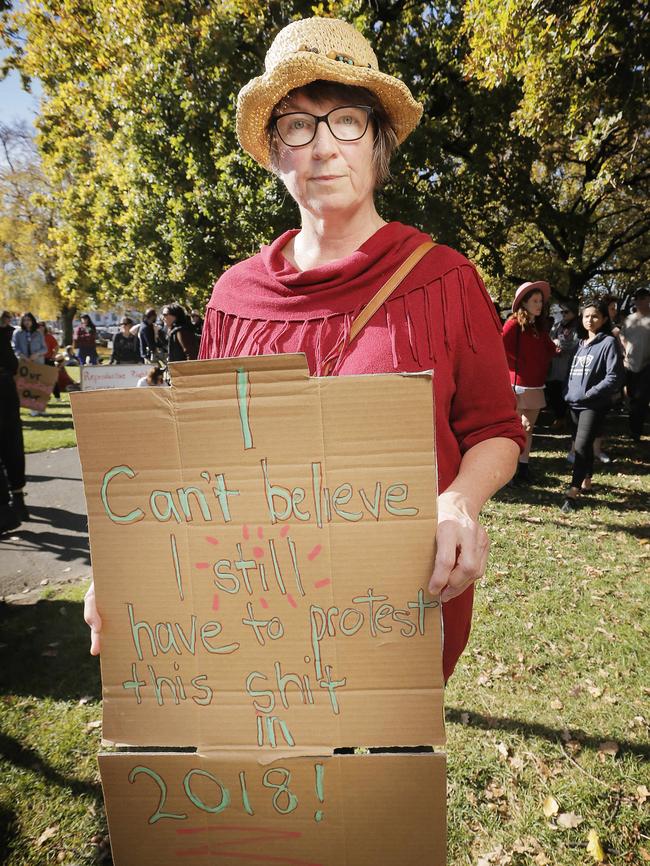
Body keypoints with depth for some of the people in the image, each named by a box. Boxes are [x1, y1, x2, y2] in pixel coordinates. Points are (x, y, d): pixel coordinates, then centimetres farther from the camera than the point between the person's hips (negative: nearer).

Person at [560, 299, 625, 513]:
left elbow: (614, 377, -12)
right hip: (574, 403, 7)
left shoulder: (608, 343, -6)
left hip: (594, 405, -7)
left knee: (582, 445, -16)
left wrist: (589, 393, -16)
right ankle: (586, 482, 30)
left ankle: (573, 492, -16)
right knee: (581, 446, 15)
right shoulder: (581, 343, 15)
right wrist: (568, 393, 9)